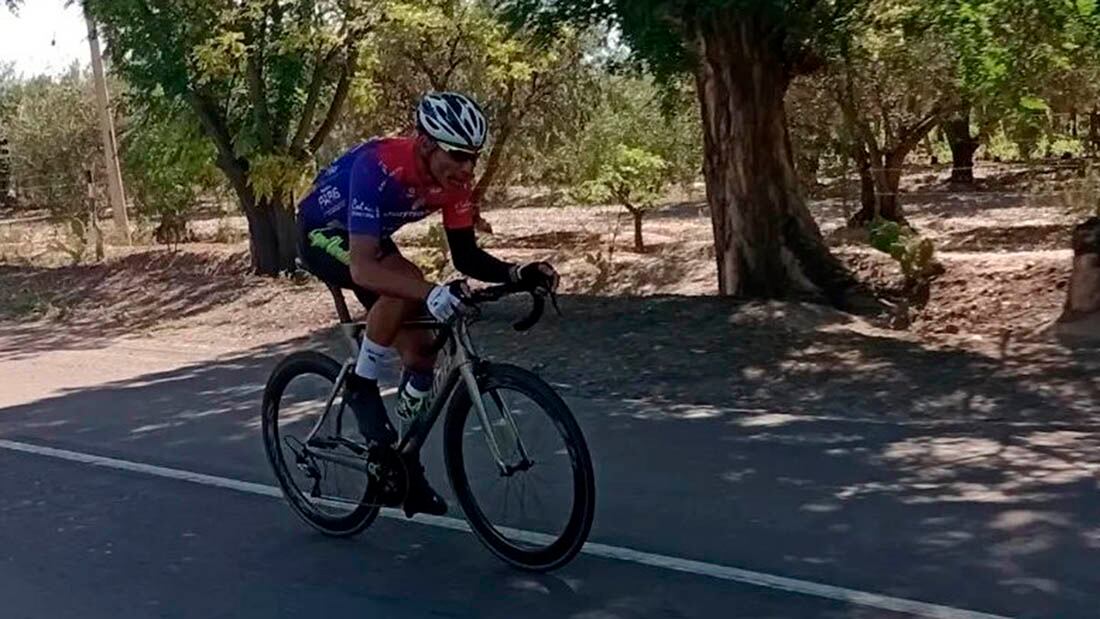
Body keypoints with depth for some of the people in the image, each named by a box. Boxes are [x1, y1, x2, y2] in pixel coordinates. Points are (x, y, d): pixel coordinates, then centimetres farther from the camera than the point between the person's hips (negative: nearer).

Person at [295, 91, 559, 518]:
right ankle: (360, 386, -14)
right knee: (406, 283, -36)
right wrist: (430, 294, -60)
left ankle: (406, 466, 16)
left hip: (371, 237, 7)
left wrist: (519, 274, -30)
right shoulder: (379, 166, -39)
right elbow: (362, 267, -46)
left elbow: (466, 256, -12)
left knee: (420, 349, -1)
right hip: (322, 231, -7)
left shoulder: (453, 179, -20)